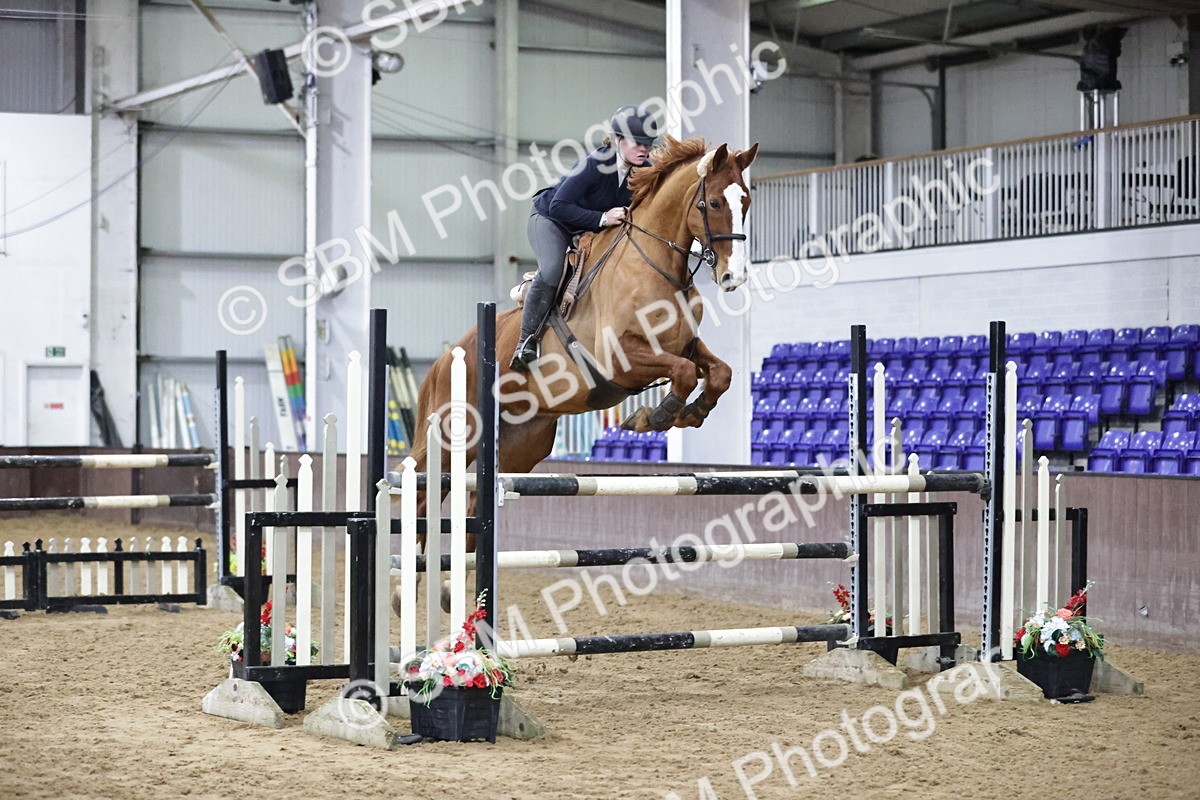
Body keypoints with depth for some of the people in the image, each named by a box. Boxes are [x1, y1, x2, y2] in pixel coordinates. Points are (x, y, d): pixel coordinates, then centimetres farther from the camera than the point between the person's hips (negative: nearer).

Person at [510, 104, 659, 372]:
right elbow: (558, 206, -34)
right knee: (551, 271, -30)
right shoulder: (594, 164, -33)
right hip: (550, 219, -7)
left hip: (593, 229, 7)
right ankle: (526, 342, -20)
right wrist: (602, 219, -39)